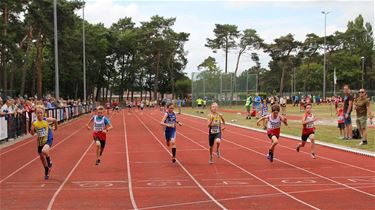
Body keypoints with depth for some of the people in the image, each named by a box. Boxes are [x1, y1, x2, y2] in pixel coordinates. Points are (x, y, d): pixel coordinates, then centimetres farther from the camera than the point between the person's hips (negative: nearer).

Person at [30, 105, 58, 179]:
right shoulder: (34, 123, -10)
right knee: (42, 157, 15)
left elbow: (55, 120, 5)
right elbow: (32, 133, -2)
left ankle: (49, 161, 2)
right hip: (40, 142, 4)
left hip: (48, 140, -4)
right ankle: (47, 172, 39)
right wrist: (32, 130, -24)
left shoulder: (47, 120, -15)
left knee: (44, 151, -33)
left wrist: (56, 127, 20)